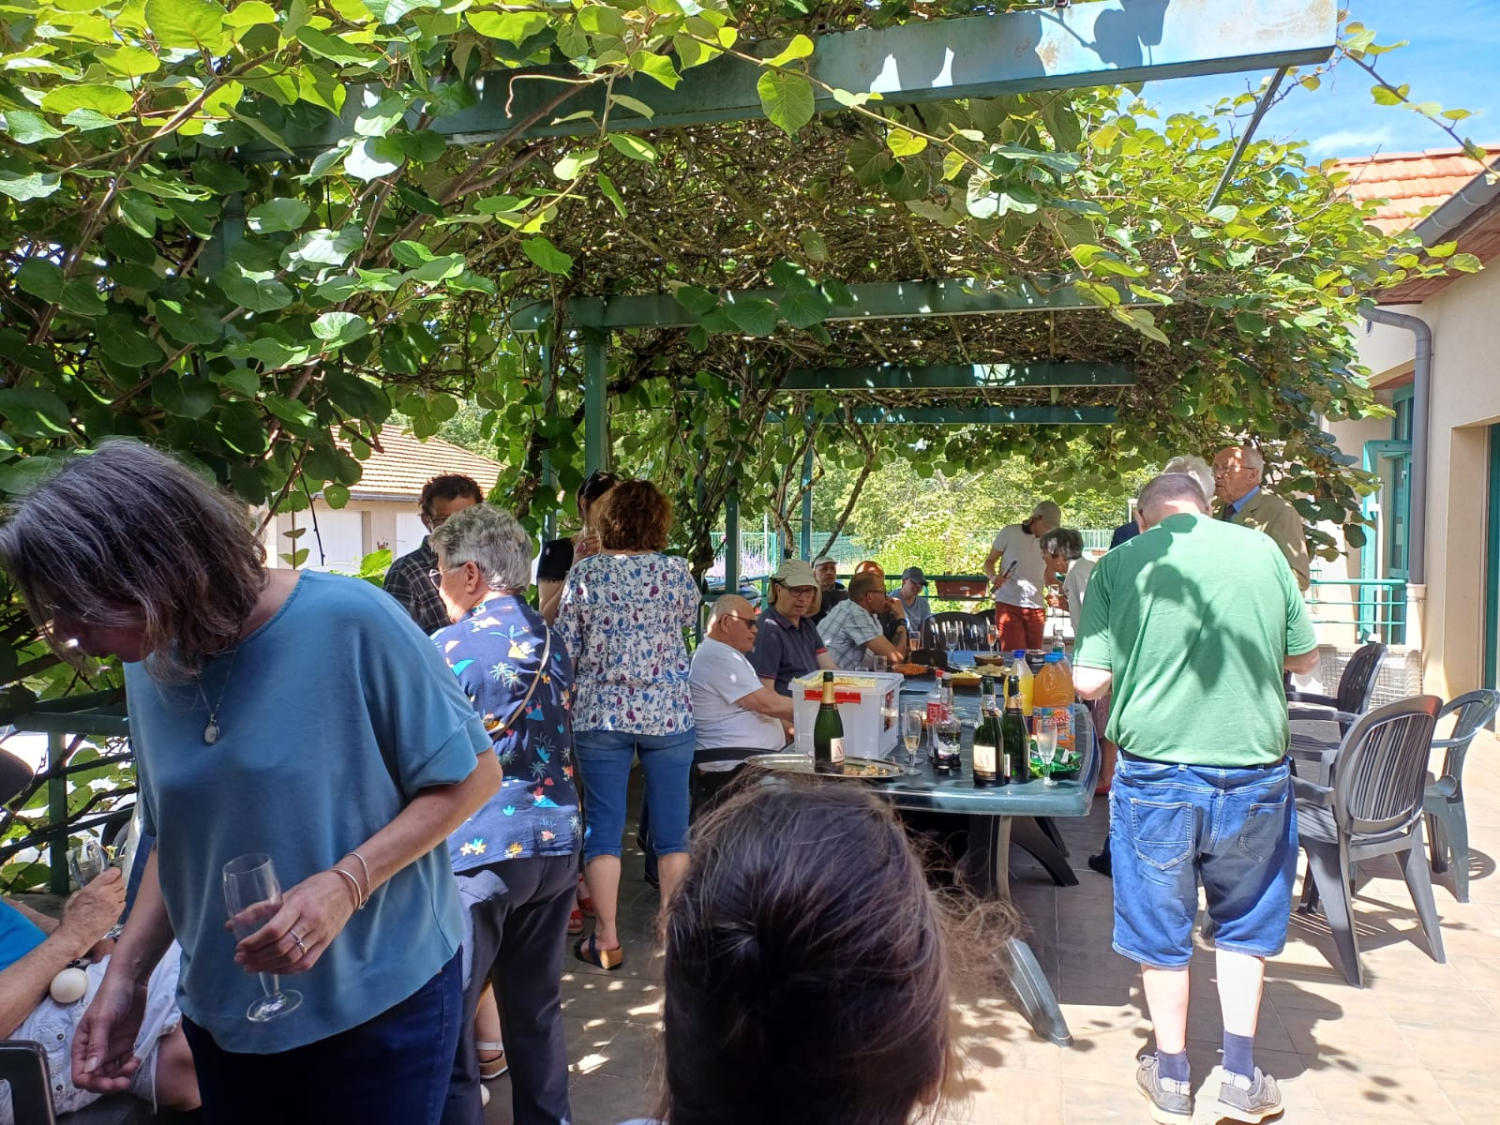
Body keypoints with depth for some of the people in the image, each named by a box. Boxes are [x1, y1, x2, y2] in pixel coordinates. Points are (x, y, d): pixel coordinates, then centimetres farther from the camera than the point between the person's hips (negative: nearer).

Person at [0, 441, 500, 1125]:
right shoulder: (148, 668, -1)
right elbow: (178, 843, 12)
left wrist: (348, 883, -24)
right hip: (223, 1016, 6)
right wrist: (126, 974, 2)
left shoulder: (348, 621, -21)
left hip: (382, 995, -5)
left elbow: (473, 774, -14)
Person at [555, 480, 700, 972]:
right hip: (667, 713, 1)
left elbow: (565, 649, -3)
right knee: (671, 829, 10)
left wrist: (569, 703, 14)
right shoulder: (676, 571, -5)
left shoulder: (584, 573, -6)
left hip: (599, 714, 0)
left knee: (603, 826, 8)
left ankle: (606, 940, 14)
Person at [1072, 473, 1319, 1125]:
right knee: (1243, 923, 21)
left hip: (1157, 771, -1)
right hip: (1253, 766, 2)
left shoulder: (1119, 565, -5)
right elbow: (1304, 657, 10)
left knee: (1161, 927, 15)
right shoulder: (1262, 549, 1)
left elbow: (1089, 682, -9)